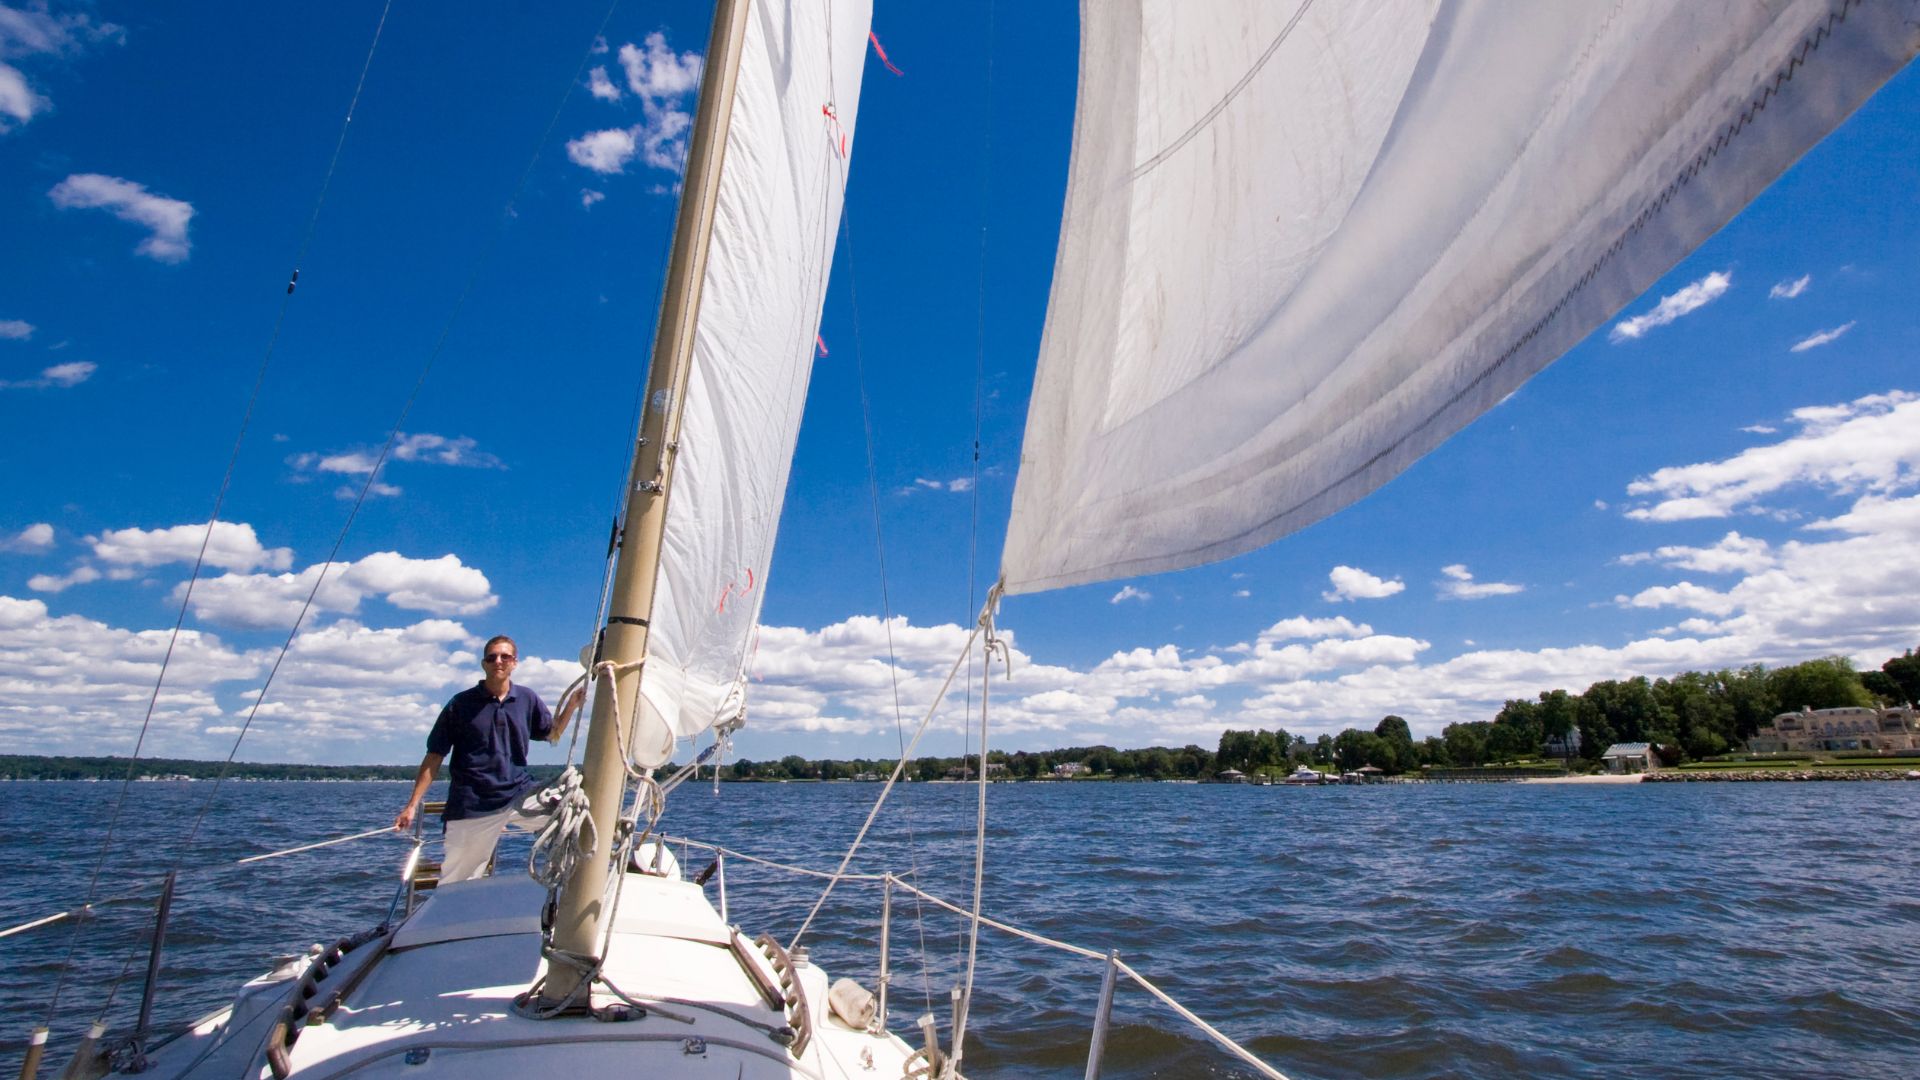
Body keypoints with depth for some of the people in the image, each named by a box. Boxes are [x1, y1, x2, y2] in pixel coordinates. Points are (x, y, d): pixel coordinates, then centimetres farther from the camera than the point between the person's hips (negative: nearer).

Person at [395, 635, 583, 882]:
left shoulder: (527, 698, 3)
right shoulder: (461, 703, -3)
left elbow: (552, 734, 14)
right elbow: (434, 756, 0)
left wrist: (571, 706, -3)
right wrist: (412, 805, -4)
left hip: (519, 794, 2)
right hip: (472, 806, -2)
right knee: (454, 887, 3)